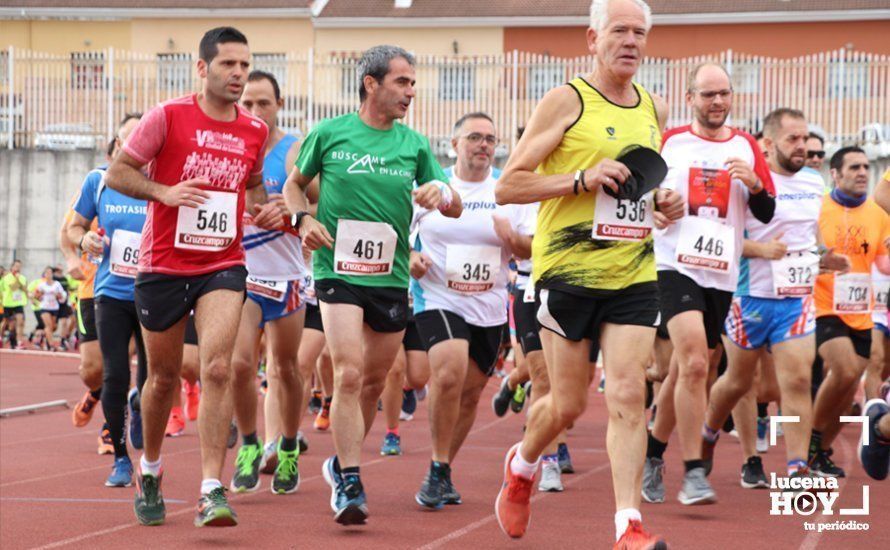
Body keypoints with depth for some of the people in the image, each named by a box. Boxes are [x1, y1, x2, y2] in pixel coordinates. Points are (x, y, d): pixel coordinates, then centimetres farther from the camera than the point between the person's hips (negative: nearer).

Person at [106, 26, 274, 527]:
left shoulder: (255, 131, 5)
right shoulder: (169, 117, -7)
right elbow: (118, 173, -4)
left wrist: (264, 207, 2)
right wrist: (164, 191, -20)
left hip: (223, 267, 1)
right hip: (163, 266, -1)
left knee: (218, 369, -17)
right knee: (164, 376, 11)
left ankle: (212, 491, -19)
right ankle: (150, 470, 37)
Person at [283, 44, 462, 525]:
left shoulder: (415, 144, 7)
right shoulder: (329, 134, 0)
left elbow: (455, 209, 8)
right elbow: (294, 184, 14)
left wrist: (442, 194, -15)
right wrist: (303, 220, -6)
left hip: (391, 278, 4)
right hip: (337, 272, -4)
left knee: (374, 380, 13)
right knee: (348, 373, -17)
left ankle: (342, 462, 35)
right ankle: (349, 485, -16)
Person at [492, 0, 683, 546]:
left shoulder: (655, 110, 13)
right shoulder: (566, 101, -5)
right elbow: (507, 186, -8)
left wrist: (665, 203, 6)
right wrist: (582, 179, -19)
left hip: (634, 275, 4)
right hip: (569, 270, -4)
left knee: (628, 395, -8)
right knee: (568, 404, 4)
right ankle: (522, 465, 36)